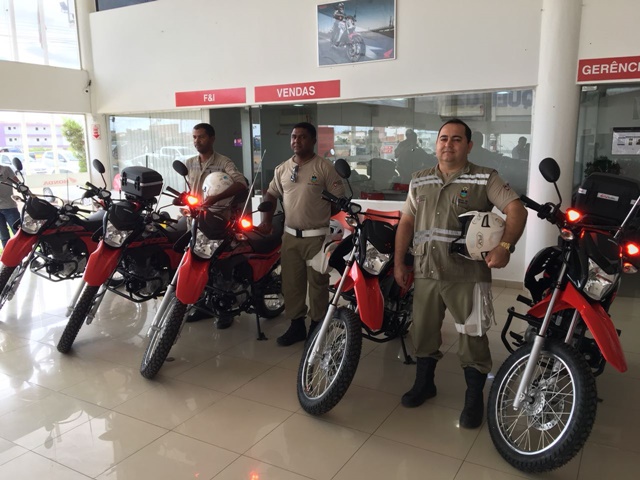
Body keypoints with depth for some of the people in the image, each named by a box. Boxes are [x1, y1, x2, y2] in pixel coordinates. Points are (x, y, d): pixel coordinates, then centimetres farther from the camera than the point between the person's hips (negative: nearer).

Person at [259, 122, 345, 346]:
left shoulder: (324, 167, -6)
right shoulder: (282, 169, 10)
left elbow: (338, 199, -5)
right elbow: (271, 194, 19)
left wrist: (327, 222, -6)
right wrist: (266, 220, 7)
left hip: (317, 236, -5)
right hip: (290, 235, 5)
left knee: (318, 283, 4)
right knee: (291, 283, 10)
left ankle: (317, 327, 16)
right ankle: (296, 325, 23)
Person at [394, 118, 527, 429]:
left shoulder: (485, 179, 0)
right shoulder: (420, 181, 14)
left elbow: (516, 209, -9)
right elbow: (406, 222, 15)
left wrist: (504, 246, -25)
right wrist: (399, 263, 9)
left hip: (467, 275, -4)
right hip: (425, 273, 5)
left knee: (472, 338, 2)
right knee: (423, 330, 15)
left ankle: (474, 400, 20)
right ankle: (424, 384, 35)